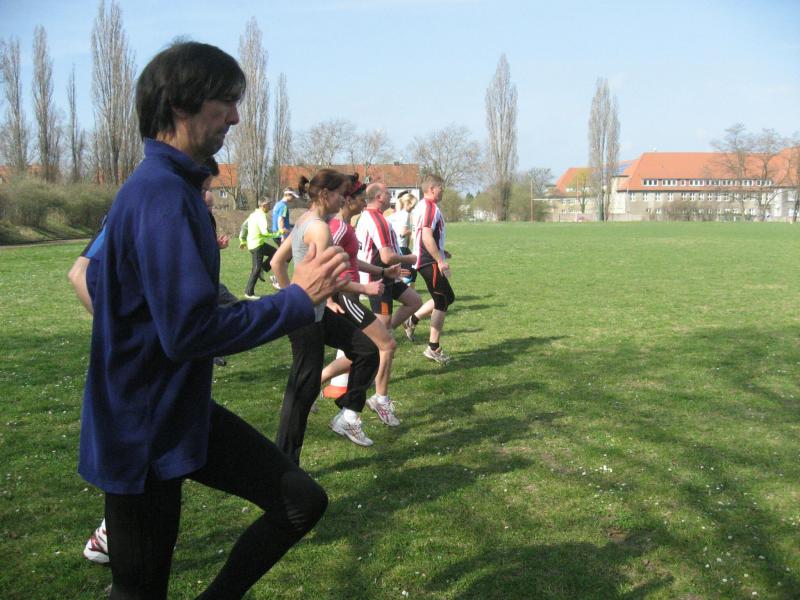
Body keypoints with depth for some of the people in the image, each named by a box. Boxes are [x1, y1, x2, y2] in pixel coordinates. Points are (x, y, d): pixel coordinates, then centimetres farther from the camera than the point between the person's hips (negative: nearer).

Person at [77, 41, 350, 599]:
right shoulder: (163, 196, -25)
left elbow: (95, 275, 19)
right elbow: (191, 330, -30)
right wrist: (299, 299, -23)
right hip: (144, 433, -9)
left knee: (302, 500, 7)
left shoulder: (161, 186, 8)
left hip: (185, 412, 9)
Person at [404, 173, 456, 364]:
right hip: (430, 262, -10)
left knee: (447, 298, 18)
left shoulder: (423, 206, 16)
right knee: (442, 303, -2)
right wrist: (440, 260, -24)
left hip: (424, 261, 10)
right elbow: (427, 237, -26)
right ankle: (433, 349, 4)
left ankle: (413, 320, 18)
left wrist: (439, 252, 23)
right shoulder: (431, 207, -17)